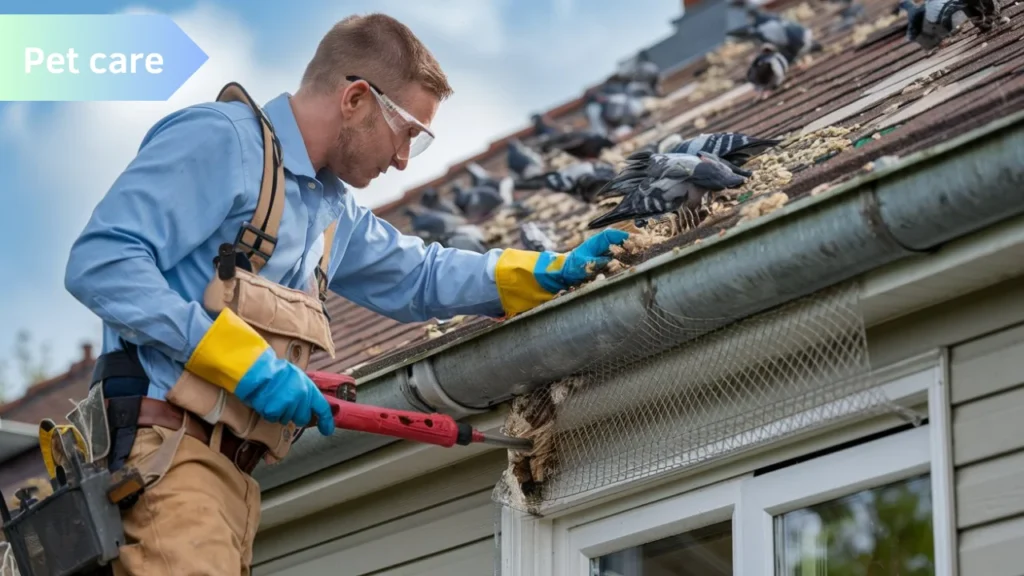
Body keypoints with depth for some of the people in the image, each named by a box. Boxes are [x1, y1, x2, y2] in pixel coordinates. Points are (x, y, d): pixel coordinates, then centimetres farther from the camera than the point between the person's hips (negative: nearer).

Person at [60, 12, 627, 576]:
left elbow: (420, 278, 39)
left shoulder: (334, 211, 23)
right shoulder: (221, 139, -6)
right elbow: (100, 263, -16)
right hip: (165, 450, -9)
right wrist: (246, 362, -18)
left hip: (232, 473, 10)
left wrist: (552, 272, 28)